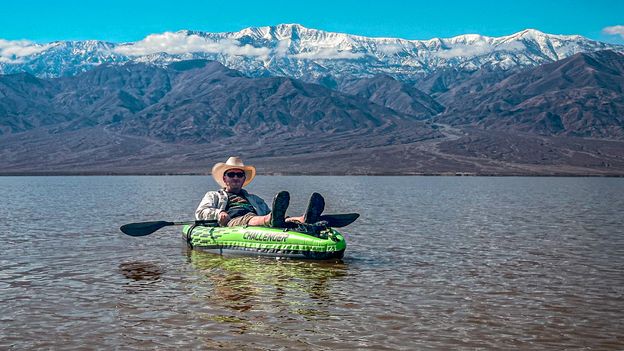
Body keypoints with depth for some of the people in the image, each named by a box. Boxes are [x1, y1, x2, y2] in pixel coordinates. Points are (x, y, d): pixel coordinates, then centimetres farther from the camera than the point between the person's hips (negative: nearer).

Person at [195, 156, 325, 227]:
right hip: (232, 222, -3)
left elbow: (267, 213, 29)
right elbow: (200, 212, 15)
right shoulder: (213, 196, 33)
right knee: (249, 219, -40)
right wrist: (218, 214, -9)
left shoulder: (254, 199, 41)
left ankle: (302, 220, -62)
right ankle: (274, 219, -73)